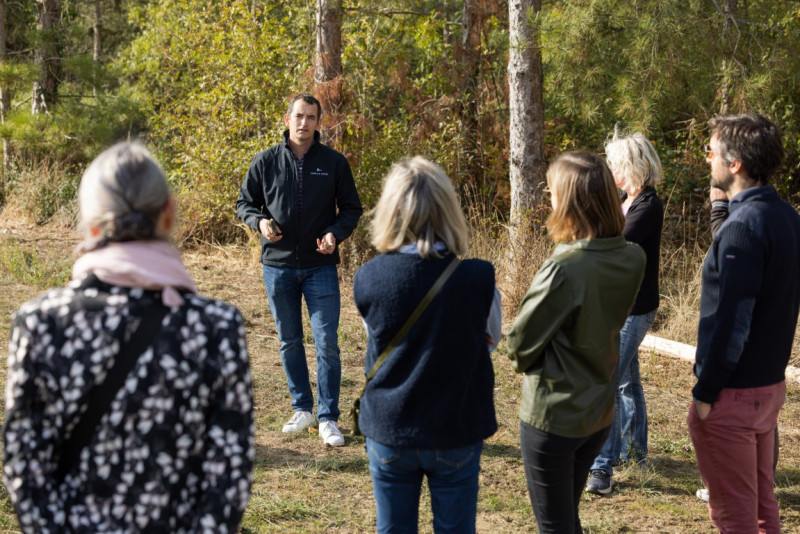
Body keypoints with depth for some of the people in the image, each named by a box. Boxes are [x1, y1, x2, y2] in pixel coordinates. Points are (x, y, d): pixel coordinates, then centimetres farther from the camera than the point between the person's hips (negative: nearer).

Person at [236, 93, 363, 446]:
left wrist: (336, 233, -12)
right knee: (289, 342, 11)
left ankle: (328, 419, 3)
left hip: (320, 265, -1)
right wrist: (259, 222, -11)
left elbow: (351, 208, 7)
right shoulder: (266, 161, 2)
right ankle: (302, 409, 26)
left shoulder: (334, 162, 1)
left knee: (327, 344, -5)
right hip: (278, 265, 2)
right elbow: (245, 202, 11)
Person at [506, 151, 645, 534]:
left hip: (552, 417, -7)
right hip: (600, 413, 7)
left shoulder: (563, 269, -27)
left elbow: (520, 344, -15)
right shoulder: (632, 259, -6)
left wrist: (523, 361, 4)